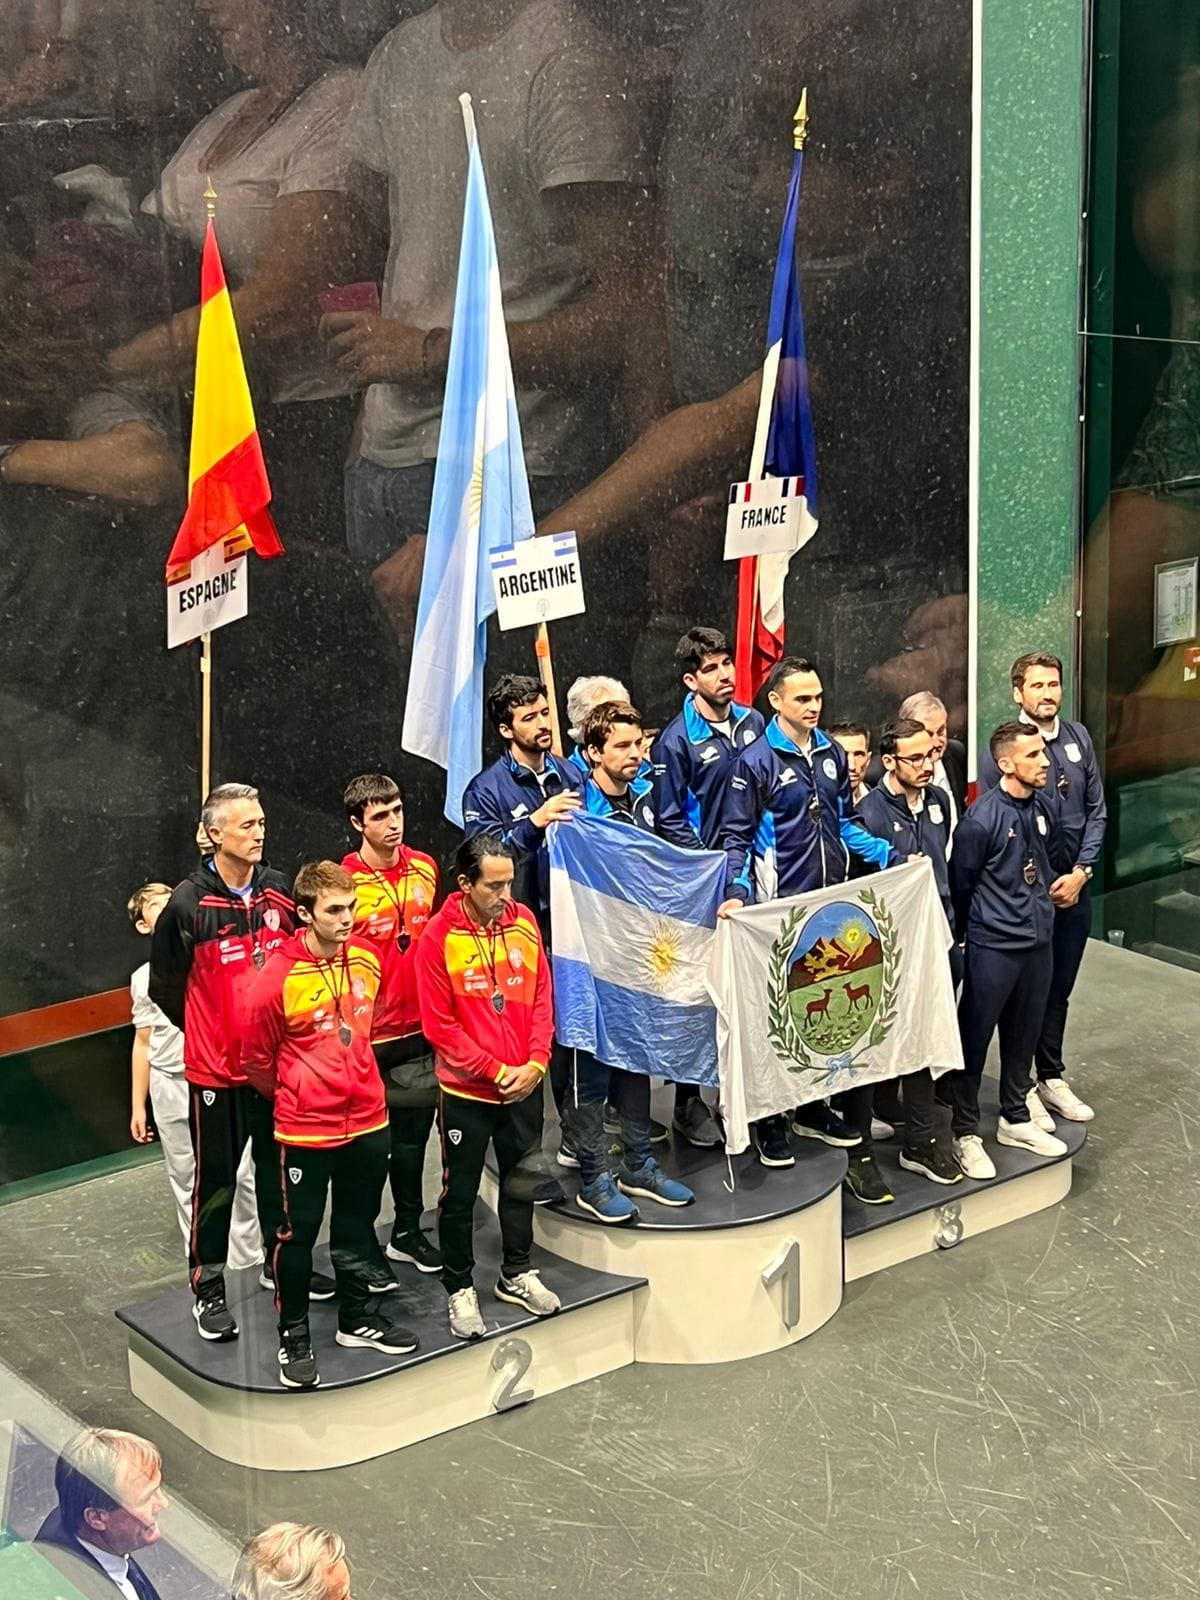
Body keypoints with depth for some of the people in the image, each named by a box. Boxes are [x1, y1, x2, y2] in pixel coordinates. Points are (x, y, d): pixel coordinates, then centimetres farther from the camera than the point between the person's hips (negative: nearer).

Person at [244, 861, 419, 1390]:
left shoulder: (366, 960, -2)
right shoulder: (277, 978, -18)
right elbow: (258, 1060, -5)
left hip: (366, 1123, 5)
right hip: (305, 1132, -5)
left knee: (357, 1227, 18)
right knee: (298, 1234, 7)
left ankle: (357, 1318, 35)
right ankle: (294, 1338, 20)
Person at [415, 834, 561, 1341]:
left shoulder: (524, 922, -2)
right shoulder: (439, 937, -15)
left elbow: (541, 997, 4)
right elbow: (439, 1024, -13)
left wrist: (535, 1063, -8)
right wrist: (496, 1071, -15)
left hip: (524, 1086, 4)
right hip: (466, 1090, -4)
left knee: (521, 1182, 18)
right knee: (461, 1193, 8)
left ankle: (516, 1275, 35)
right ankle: (460, 1289, 23)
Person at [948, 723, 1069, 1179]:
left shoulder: (1041, 809, 3)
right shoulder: (981, 820, -18)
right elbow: (960, 884, -7)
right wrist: (966, 933, 5)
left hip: (1038, 941, 7)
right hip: (993, 947, -7)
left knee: (1023, 1036, 18)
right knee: (973, 1038, 3)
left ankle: (1017, 1117, 33)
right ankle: (965, 1132, 13)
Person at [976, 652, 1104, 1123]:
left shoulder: (1078, 738, 1)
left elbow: (1096, 810, 5)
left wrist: (1081, 872, -4)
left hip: (1074, 886, 5)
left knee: (1058, 990, 17)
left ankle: (1052, 1078, 31)